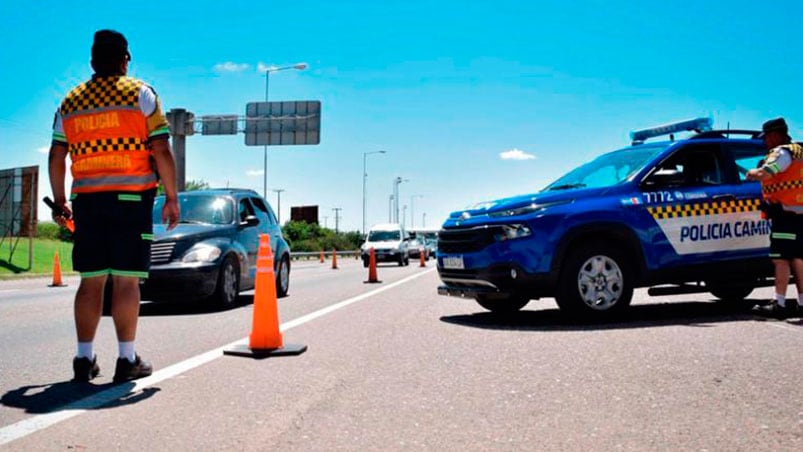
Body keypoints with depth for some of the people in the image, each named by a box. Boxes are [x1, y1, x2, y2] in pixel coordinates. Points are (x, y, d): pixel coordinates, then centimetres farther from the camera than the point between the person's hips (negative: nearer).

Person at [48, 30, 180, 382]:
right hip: (131, 198, -4)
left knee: (91, 281, 8)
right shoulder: (141, 94, 1)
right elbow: (161, 151, -7)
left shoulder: (70, 101, 13)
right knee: (127, 280, -2)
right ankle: (127, 359, 3)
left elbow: (56, 158, 11)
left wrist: (60, 201, 19)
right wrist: (171, 197, -3)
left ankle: (84, 359, 12)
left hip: (87, 199, 4)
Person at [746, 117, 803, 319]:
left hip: (787, 212, -10)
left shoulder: (783, 152, -10)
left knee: (781, 258, -11)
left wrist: (751, 174, -3)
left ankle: (779, 303, -12)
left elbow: (764, 174, -23)